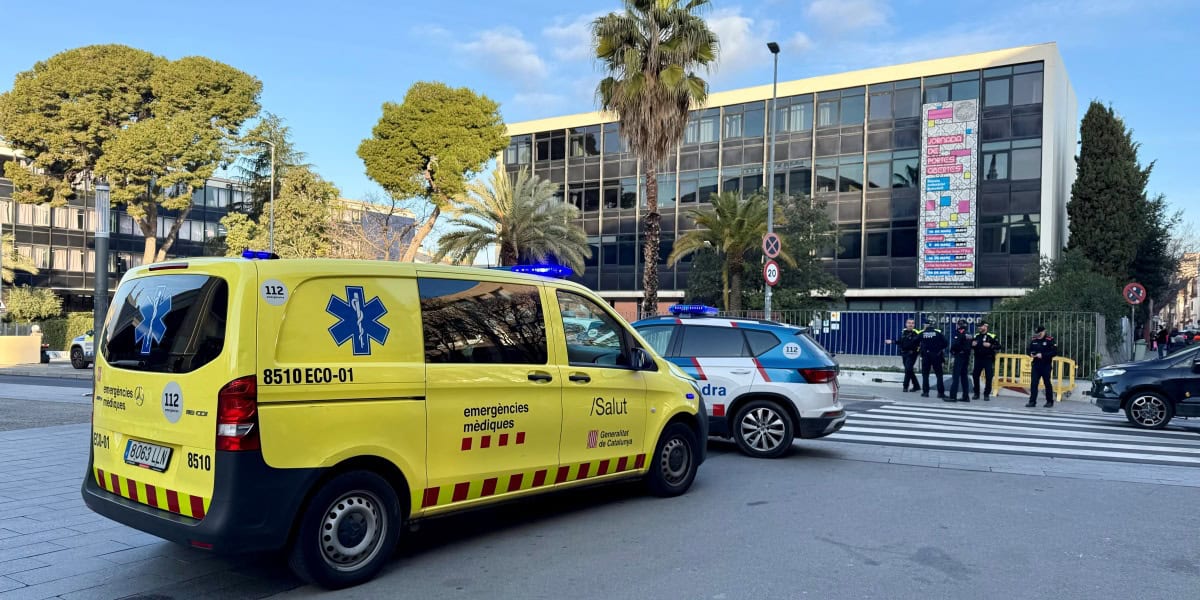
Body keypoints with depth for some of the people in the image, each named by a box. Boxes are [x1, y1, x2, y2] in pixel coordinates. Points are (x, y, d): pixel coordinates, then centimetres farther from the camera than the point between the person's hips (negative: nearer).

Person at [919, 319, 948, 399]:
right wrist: (940, 349, 9)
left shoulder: (922, 333, -2)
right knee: (939, 374, 5)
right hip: (936, 356, 0)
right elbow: (945, 342, -7)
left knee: (925, 374, 9)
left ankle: (925, 392, 5)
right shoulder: (938, 332, -4)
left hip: (925, 356, 1)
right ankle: (941, 392, 1)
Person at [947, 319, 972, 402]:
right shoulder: (967, 334, 13)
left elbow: (955, 344, -19)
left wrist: (952, 351, 0)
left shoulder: (959, 333, -11)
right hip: (966, 356, 8)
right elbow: (970, 346, 17)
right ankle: (966, 396, 14)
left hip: (959, 356, -8)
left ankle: (953, 396, -12)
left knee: (955, 376, -8)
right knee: (964, 376, 13)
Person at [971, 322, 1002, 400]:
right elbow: (970, 346, 18)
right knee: (975, 376, 3)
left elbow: (998, 346, -7)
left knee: (988, 377, -3)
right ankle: (976, 393, 15)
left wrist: (990, 345, -20)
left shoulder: (992, 336, -3)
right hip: (978, 359, 4)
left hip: (988, 359, -4)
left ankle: (987, 394, 7)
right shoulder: (976, 336, 9)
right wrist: (972, 344, -4)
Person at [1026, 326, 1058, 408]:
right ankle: (1032, 401, 0)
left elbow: (1055, 352, -13)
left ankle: (1050, 401, 20)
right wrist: (1031, 354, -5)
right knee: (1033, 383, -2)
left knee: (1047, 383, 7)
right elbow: (1028, 349, 17)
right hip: (1036, 365, 4)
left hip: (1046, 365, -4)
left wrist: (1043, 355, -21)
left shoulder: (1050, 340, -7)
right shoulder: (1033, 340, 7)